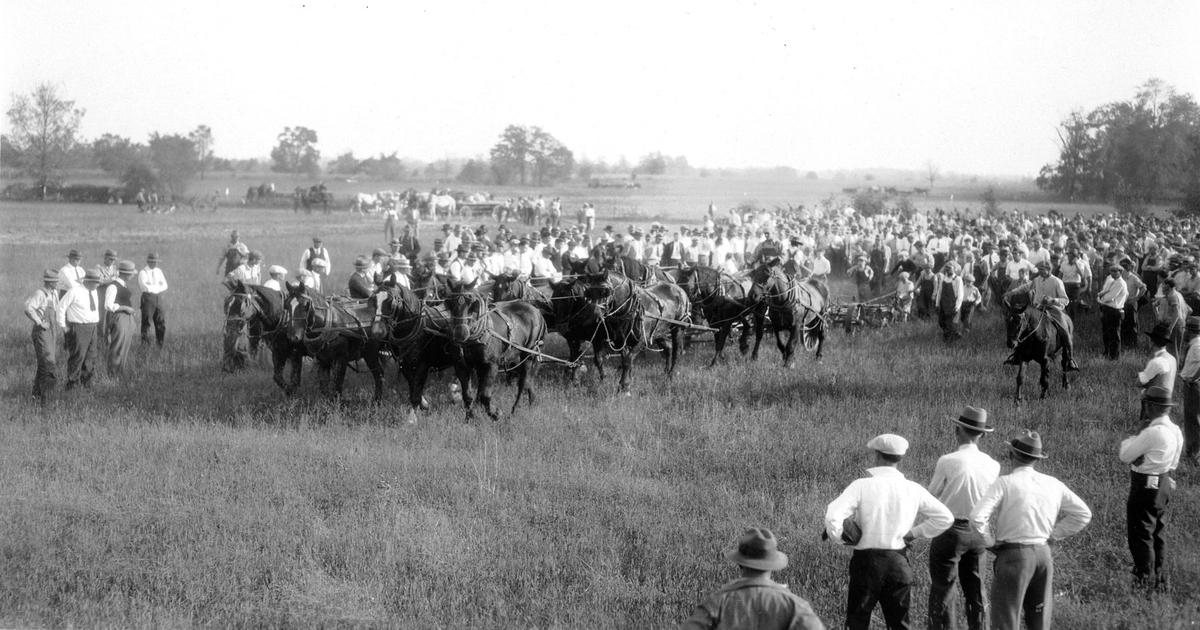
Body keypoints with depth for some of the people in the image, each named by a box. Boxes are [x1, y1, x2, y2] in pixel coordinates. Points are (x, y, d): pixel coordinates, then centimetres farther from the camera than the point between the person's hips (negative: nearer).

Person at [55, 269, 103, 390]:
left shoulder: (94, 292, 10)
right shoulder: (75, 292, -13)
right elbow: (60, 307, -9)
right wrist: (63, 326, -8)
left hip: (92, 328, 7)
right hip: (78, 329, -7)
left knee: (91, 357, 10)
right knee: (77, 357, -7)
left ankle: (86, 383, 22)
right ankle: (71, 384, 1)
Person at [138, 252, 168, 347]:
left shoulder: (158, 271, 13)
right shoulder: (143, 272, -6)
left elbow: (164, 286, 6)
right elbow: (145, 287, -18)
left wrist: (153, 288, -10)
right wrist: (158, 286, -5)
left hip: (158, 297, 5)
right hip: (147, 298, -5)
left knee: (161, 322, 5)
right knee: (146, 322, -3)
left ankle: (161, 345, 12)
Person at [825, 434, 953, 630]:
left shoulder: (862, 485, -10)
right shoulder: (913, 489, 1)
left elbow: (833, 516, -21)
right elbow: (945, 517, 5)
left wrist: (837, 535, -2)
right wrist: (914, 533, 8)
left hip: (867, 560, -3)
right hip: (899, 562, 3)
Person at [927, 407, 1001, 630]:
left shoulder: (947, 462, -17)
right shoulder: (992, 465, -4)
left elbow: (931, 496, -6)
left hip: (950, 530, -5)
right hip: (978, 532, 5)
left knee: (942, 591, 4)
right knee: (976, 591, 15)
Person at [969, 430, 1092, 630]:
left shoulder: (1005, 483, -12)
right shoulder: (1053, 485, 5)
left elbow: (977, 518, -22)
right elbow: (1083, 513, 16)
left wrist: (990, 542, -5)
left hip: (1014, 555, -5)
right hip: (1043, 553, 6)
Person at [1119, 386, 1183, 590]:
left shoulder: (1153, 433, -25)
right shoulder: (1175, 431, 4)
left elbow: (1125, 456, -18)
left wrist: (1136, 434, -6)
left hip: (1145, 487, -9)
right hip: (1164, 485, 9)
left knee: (1140, 536, 0)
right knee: (1156, 534, 21)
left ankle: (1144, 583, 4)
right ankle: (1158, 578, 31)